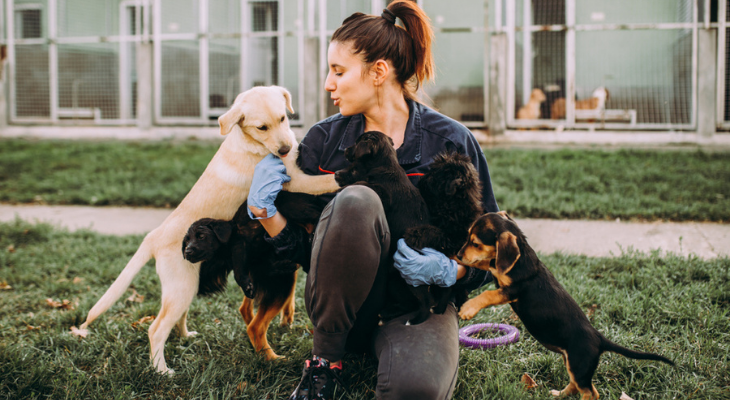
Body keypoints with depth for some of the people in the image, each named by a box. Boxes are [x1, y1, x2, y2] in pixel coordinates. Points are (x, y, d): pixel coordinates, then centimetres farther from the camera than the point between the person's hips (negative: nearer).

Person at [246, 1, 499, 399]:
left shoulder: (451, 142, -5)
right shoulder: (323, 140, 1)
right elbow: (303, 251, 2)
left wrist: (449, 271, -20)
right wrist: (265, 211, -15)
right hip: (343, 307, 2)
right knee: (355, 201, -31)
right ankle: (325, 361, -13)